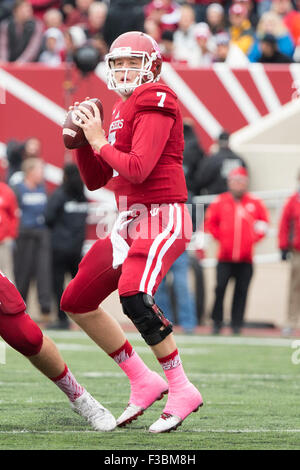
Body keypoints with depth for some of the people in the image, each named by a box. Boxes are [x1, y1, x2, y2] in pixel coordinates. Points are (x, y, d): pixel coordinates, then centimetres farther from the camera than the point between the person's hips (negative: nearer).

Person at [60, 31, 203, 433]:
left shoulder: (155, 105, -10)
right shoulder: (121, 111, 17)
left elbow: (137, 170, -21)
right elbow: (95, 180, 19)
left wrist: (99, 142, -9)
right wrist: (80, 140, 5)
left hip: (161, 219, -10)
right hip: (130, 223, 10)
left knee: (134, 295, -31)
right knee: (77, 302, 9)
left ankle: (182, 390, -20)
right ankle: (143, 383, 14)